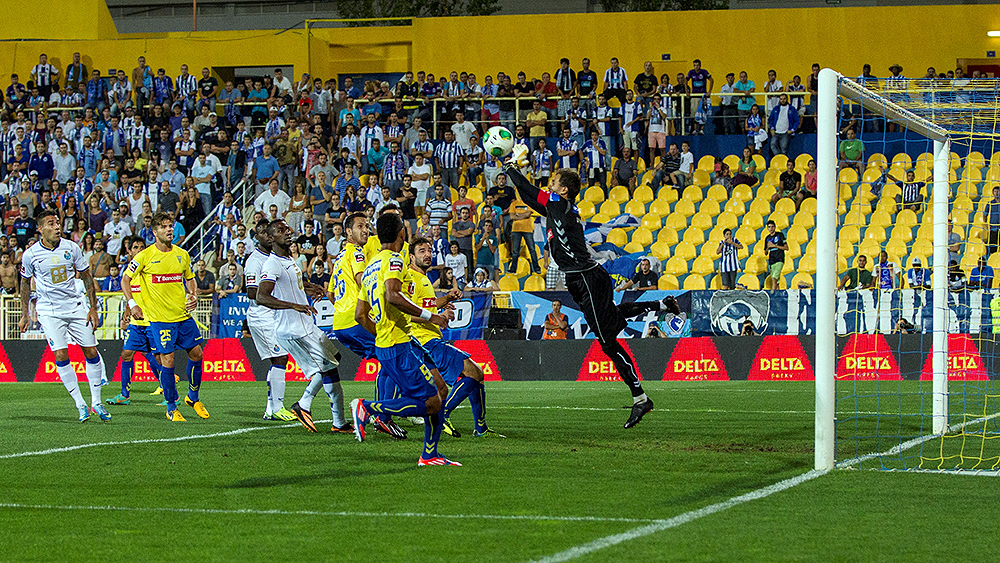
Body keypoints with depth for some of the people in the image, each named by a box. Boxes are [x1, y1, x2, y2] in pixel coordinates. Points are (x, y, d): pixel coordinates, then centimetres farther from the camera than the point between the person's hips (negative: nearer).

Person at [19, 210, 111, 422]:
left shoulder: (71, 248, -2)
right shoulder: (30, 254, -6)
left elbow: (86, 277, 7)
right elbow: (25, 283, 9)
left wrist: (93, 308, 4)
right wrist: (25, 315, 10)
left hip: (75, 306, 2)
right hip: (48, 310, -2)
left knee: (91, 352, -1)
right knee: (61, 356, -12)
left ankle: (96, 402, 12)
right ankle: (80, 405, -4)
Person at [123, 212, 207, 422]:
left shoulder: (182, 254, 7)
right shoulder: (145, 256, -5)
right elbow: (125, 280, 2)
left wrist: (193, 296, 2)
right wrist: (132, 303, -9)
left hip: (183, 315, 5)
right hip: (159, 317, -5)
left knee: (196, 353, 4)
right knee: (167, 360, -7)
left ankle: (194, 397, 26)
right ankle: (171, 408, 5)